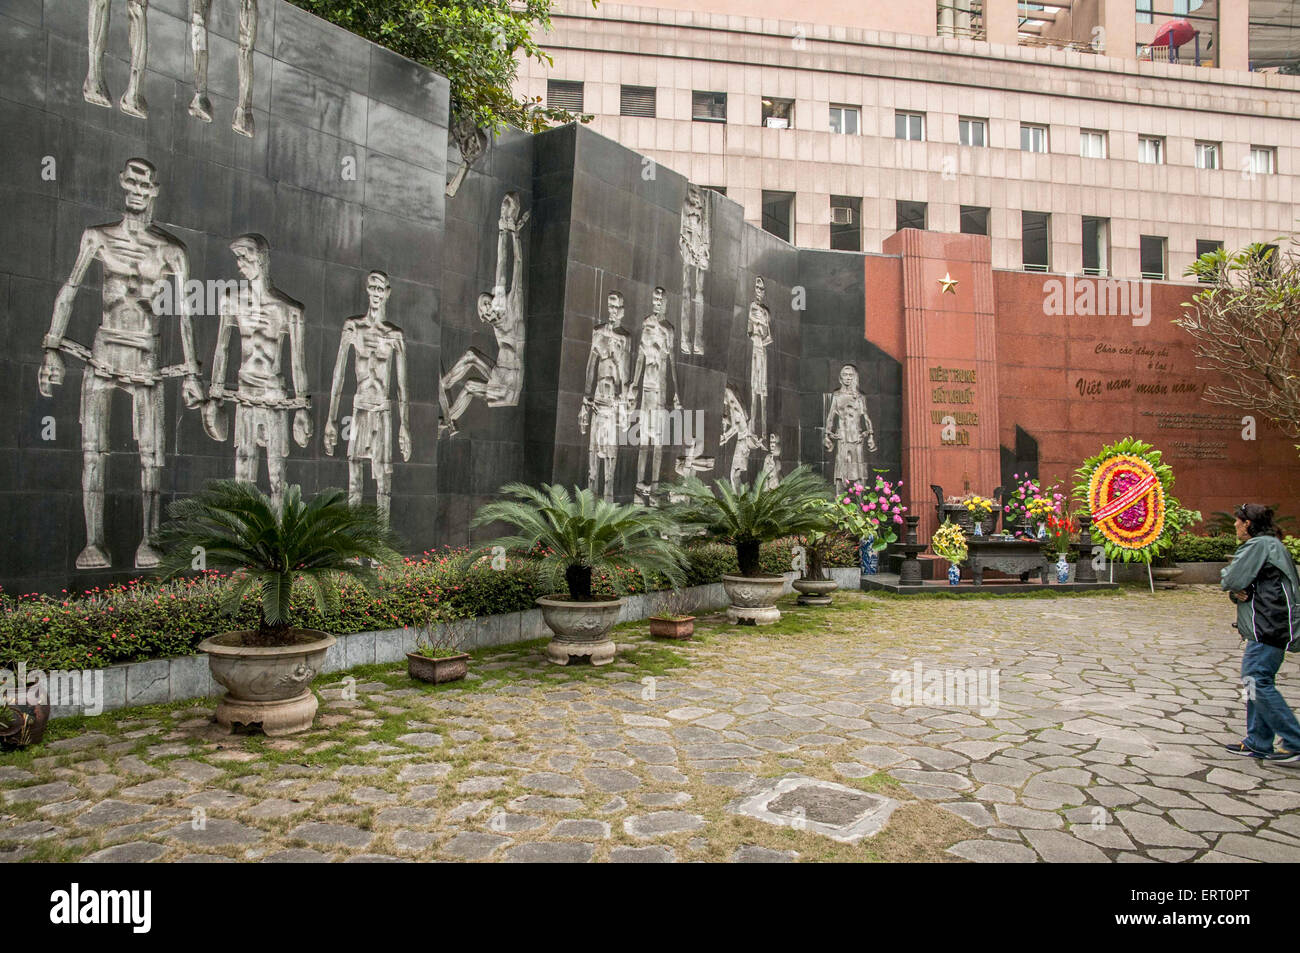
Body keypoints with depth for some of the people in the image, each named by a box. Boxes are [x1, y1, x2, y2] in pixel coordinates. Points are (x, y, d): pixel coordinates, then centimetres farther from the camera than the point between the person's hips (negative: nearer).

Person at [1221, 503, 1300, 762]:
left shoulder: (1258, 545, -13)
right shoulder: (1270, 544, 20)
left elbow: (1231, 580, -16)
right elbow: (1243, 585, 18)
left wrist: (1227, 570, 6)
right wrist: (1236, 593, -4)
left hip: (1267, 627, -11)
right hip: (1270, 626, 11)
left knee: (1258, 682, -10)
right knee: (1255, 682, 11)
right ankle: (1258, 743, 16)